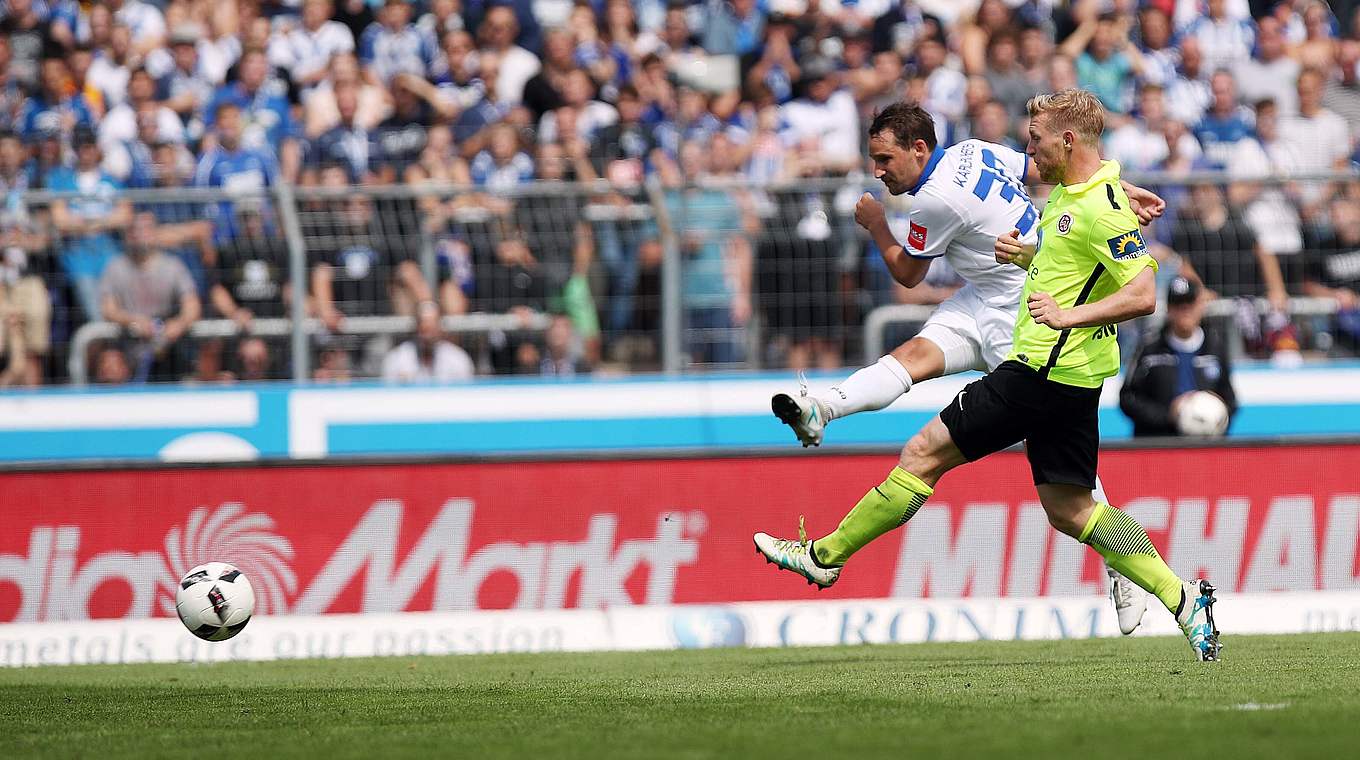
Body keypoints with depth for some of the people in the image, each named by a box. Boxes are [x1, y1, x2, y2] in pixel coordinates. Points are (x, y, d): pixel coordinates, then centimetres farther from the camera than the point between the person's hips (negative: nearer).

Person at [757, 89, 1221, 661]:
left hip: (1044, 374, -11)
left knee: (925, 453, -2)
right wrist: (1025, 254, 12)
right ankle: (1181, 598, 7)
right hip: (1066, 376, 11)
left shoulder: (1101, 208, -18)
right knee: (1068, 507, 12)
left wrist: (1071, 315, -29)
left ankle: (824, 555, 7)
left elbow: (1143, 293, -24)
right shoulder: (1068, 193, 13)